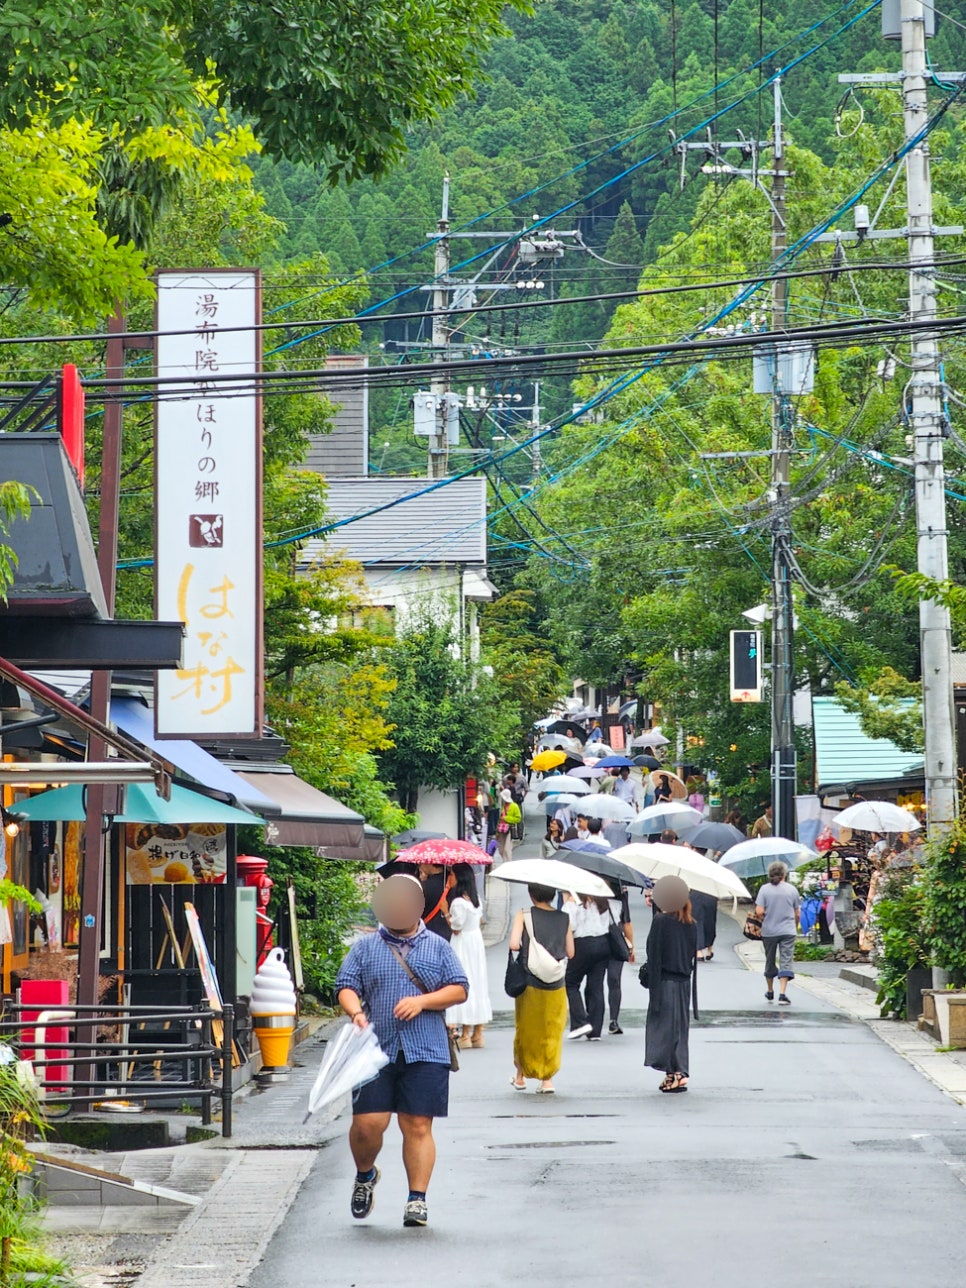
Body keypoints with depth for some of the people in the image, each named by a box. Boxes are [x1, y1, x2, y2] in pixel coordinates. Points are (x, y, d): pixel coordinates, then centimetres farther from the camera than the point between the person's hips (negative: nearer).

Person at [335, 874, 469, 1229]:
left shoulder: (438, 947, 14)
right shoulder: (365, 948, 13)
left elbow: (460, 989, 7)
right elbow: (346, 987, 5)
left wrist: (422, 1001, -8)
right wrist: (356, 1013, -17)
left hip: (425, 1053, 0)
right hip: (375, 1050, 0)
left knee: (418, 1126, -3)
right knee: (368, 1122, -6)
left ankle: (417, 1199, 2)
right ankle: (365, 1175, 23)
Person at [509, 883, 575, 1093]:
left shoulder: (524, 915, -8)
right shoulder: (564, 918, 0)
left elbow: (514, 944, -18)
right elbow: (570, 952, 1)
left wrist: (526, 948, 2)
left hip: (529, 983, -1)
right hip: (556, 986, 1)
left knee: (525, 1030, 14)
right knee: (552, 1032, 11)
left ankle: (520, 1076, 25)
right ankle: (547, 1079, 6)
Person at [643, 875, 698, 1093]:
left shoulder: (661, 921, -11)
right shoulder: (691, 925, 5)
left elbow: (654, 954, -12)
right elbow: (693, 953, 11)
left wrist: (652, 983, -10)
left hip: (665, 982, -6)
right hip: (684, 982, 6)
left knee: (665, 1026, -3)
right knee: (680, 1026, 13)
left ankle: (675, 1073, -10)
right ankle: (681, 1072, 13)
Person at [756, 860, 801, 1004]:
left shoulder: (764, 889, -5)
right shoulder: (791, 889, -1)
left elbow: (759, 912, -12)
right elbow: (797, 914, 4)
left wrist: (765, 920, 8)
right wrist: (796, 927, 20)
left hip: (768, 932, 1)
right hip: (788, 931, -1)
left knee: (770, 961, 16)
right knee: (786, 962, -3)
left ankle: (770, 992, 30)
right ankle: (782, 994, -15)